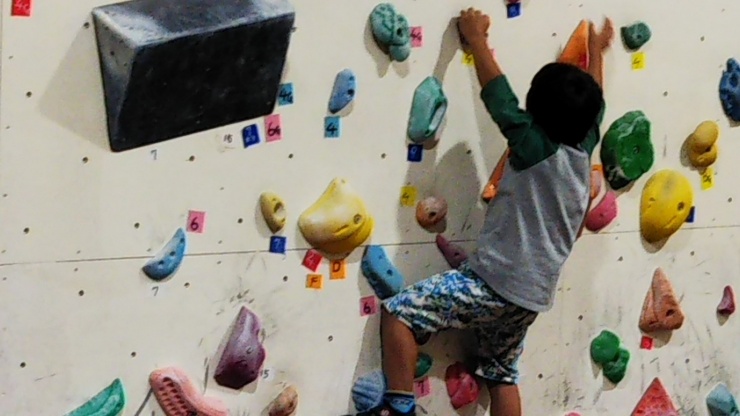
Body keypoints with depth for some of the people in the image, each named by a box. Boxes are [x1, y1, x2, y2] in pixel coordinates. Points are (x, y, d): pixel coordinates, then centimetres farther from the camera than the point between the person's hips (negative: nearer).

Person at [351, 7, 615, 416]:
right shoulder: (583, 149, 6)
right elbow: (591, 102, 24)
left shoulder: (533, 145, -13)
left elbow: (496, 90, -6)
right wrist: (596, 51, 39)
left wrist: (476, 37, 8)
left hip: (491, 283, -8)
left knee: (398, 311, -5)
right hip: (531, 295, 8)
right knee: (502, 374, 23)